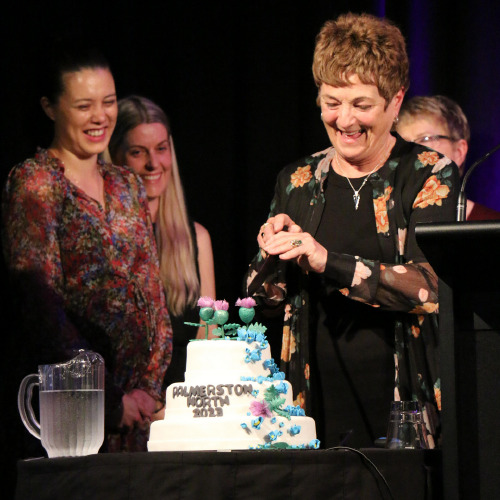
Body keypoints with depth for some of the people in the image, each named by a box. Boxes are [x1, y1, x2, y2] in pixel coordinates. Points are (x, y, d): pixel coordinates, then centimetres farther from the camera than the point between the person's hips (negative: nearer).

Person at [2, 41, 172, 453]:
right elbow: (42, 304, -12)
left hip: (138, 393, 6)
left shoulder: (127, 185, 15)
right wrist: (109, 400, -14)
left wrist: (149, 387, -1)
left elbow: (154, 297, 14)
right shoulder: (34, 182, -5)